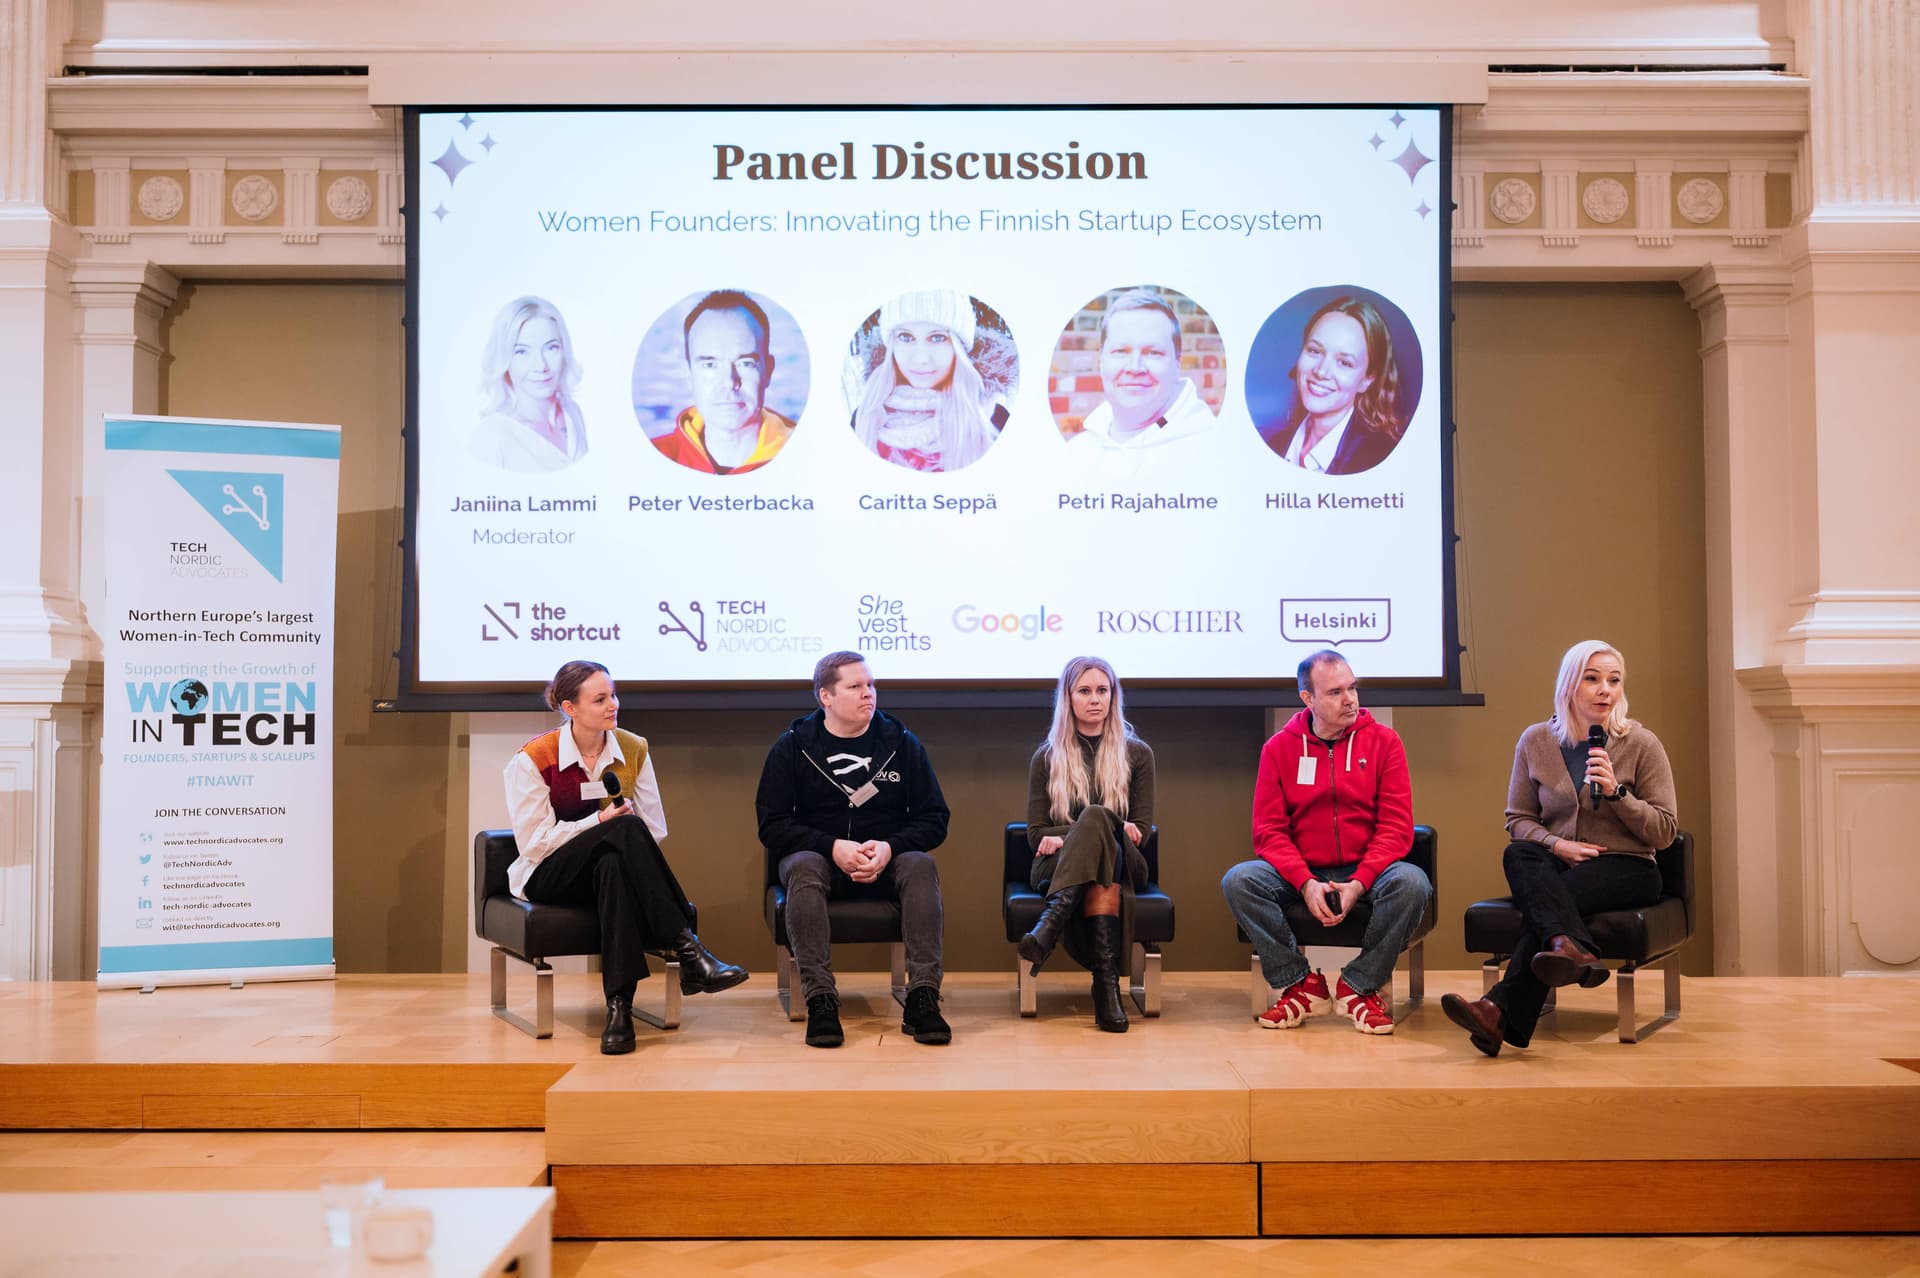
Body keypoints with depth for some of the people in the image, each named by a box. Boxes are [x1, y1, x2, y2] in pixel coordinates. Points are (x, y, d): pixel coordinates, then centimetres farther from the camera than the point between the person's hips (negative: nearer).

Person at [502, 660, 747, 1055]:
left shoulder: (633, 750, 3)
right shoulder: (531, 761, -8)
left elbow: (655, 829, 2)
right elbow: (533, 843, -12)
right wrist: (600, 822, -21)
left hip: (617, 866, 3)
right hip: (548, 877, -3)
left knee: (615, 867, -39)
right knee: (626, 828, -35)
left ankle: (620, 1004, -43)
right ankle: (687, 949, -40)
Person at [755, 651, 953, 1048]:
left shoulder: (902, 743, 6)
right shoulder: (792, 746, 2)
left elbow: (934, 821, 4)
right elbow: (771, 826, -3)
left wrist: (890, 847, -17)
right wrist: (834, 847, -18)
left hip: (887, 861, 1)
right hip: (818, 854, -1)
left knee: (920, 866, -30)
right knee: (803, 869, -34)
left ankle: (922, 998, -36)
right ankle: (820, 1002, -39)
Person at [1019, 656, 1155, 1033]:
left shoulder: (1137, 754, 14)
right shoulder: (1046, 758, 13)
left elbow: (1140, 830, 7)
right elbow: (1036, 834, 6)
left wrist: (1076, 833, -10)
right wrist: (1106, 829, -10)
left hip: (1123, 864, 1)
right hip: (1056, 865, -1)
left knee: (1094, 816, -34)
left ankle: (1049, 927, -50)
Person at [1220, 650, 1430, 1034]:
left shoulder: (1383, 741, 1)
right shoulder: (1279, 748, 4)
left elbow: (1396, 827, -4)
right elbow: (1269, 830, -1)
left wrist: (1358, 883, -18)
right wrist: (1306, 883, -18)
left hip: (1365, 872, -1)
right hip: (1300, 875, 1)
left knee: (1411, 883, -32)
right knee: (1238, 880, -25)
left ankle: (1358, 986, -11)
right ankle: (1302, 985, -9)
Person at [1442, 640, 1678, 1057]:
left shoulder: (1642, 745, 1)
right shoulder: (1536, 741, 7)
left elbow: (1664, 831, 0)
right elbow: (1517, 819, 10)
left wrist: (1617, 791, -16)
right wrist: (1556, 843, -12)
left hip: (1627, 867, -2)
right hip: (1560, 865, 3)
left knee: (1542, 902, -34)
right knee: (1517, 855, -35)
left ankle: (1503, 1012, -43)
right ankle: (1574, 950, -56)